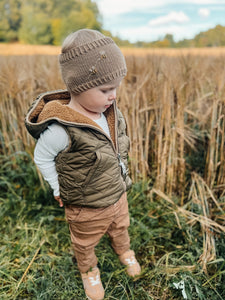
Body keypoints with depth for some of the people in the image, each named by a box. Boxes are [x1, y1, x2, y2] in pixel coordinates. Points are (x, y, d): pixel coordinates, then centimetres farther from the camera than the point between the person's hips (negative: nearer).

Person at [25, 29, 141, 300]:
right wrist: (58, 190, -10)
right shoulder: (62, 129, -35)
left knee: (120, 227, 34)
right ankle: (88, 271, 57)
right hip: (87, 208, -6)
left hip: (118, 195, 6)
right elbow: (42, 158, -17)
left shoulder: (109, 112, -13)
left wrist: (121, 176, 9)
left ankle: (124, 251, 66)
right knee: (85, 243, 25)